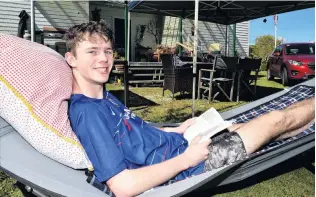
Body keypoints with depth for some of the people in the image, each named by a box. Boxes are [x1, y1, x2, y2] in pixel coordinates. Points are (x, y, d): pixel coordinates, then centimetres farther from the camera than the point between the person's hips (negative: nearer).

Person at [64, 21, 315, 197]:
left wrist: (177, 130, 4)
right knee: (278, 119, 6)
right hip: (183, 162, -8)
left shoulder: (105, 97, 5)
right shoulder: (86, 112, -25)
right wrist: (185, 159, -24)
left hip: (181, 143, 8)